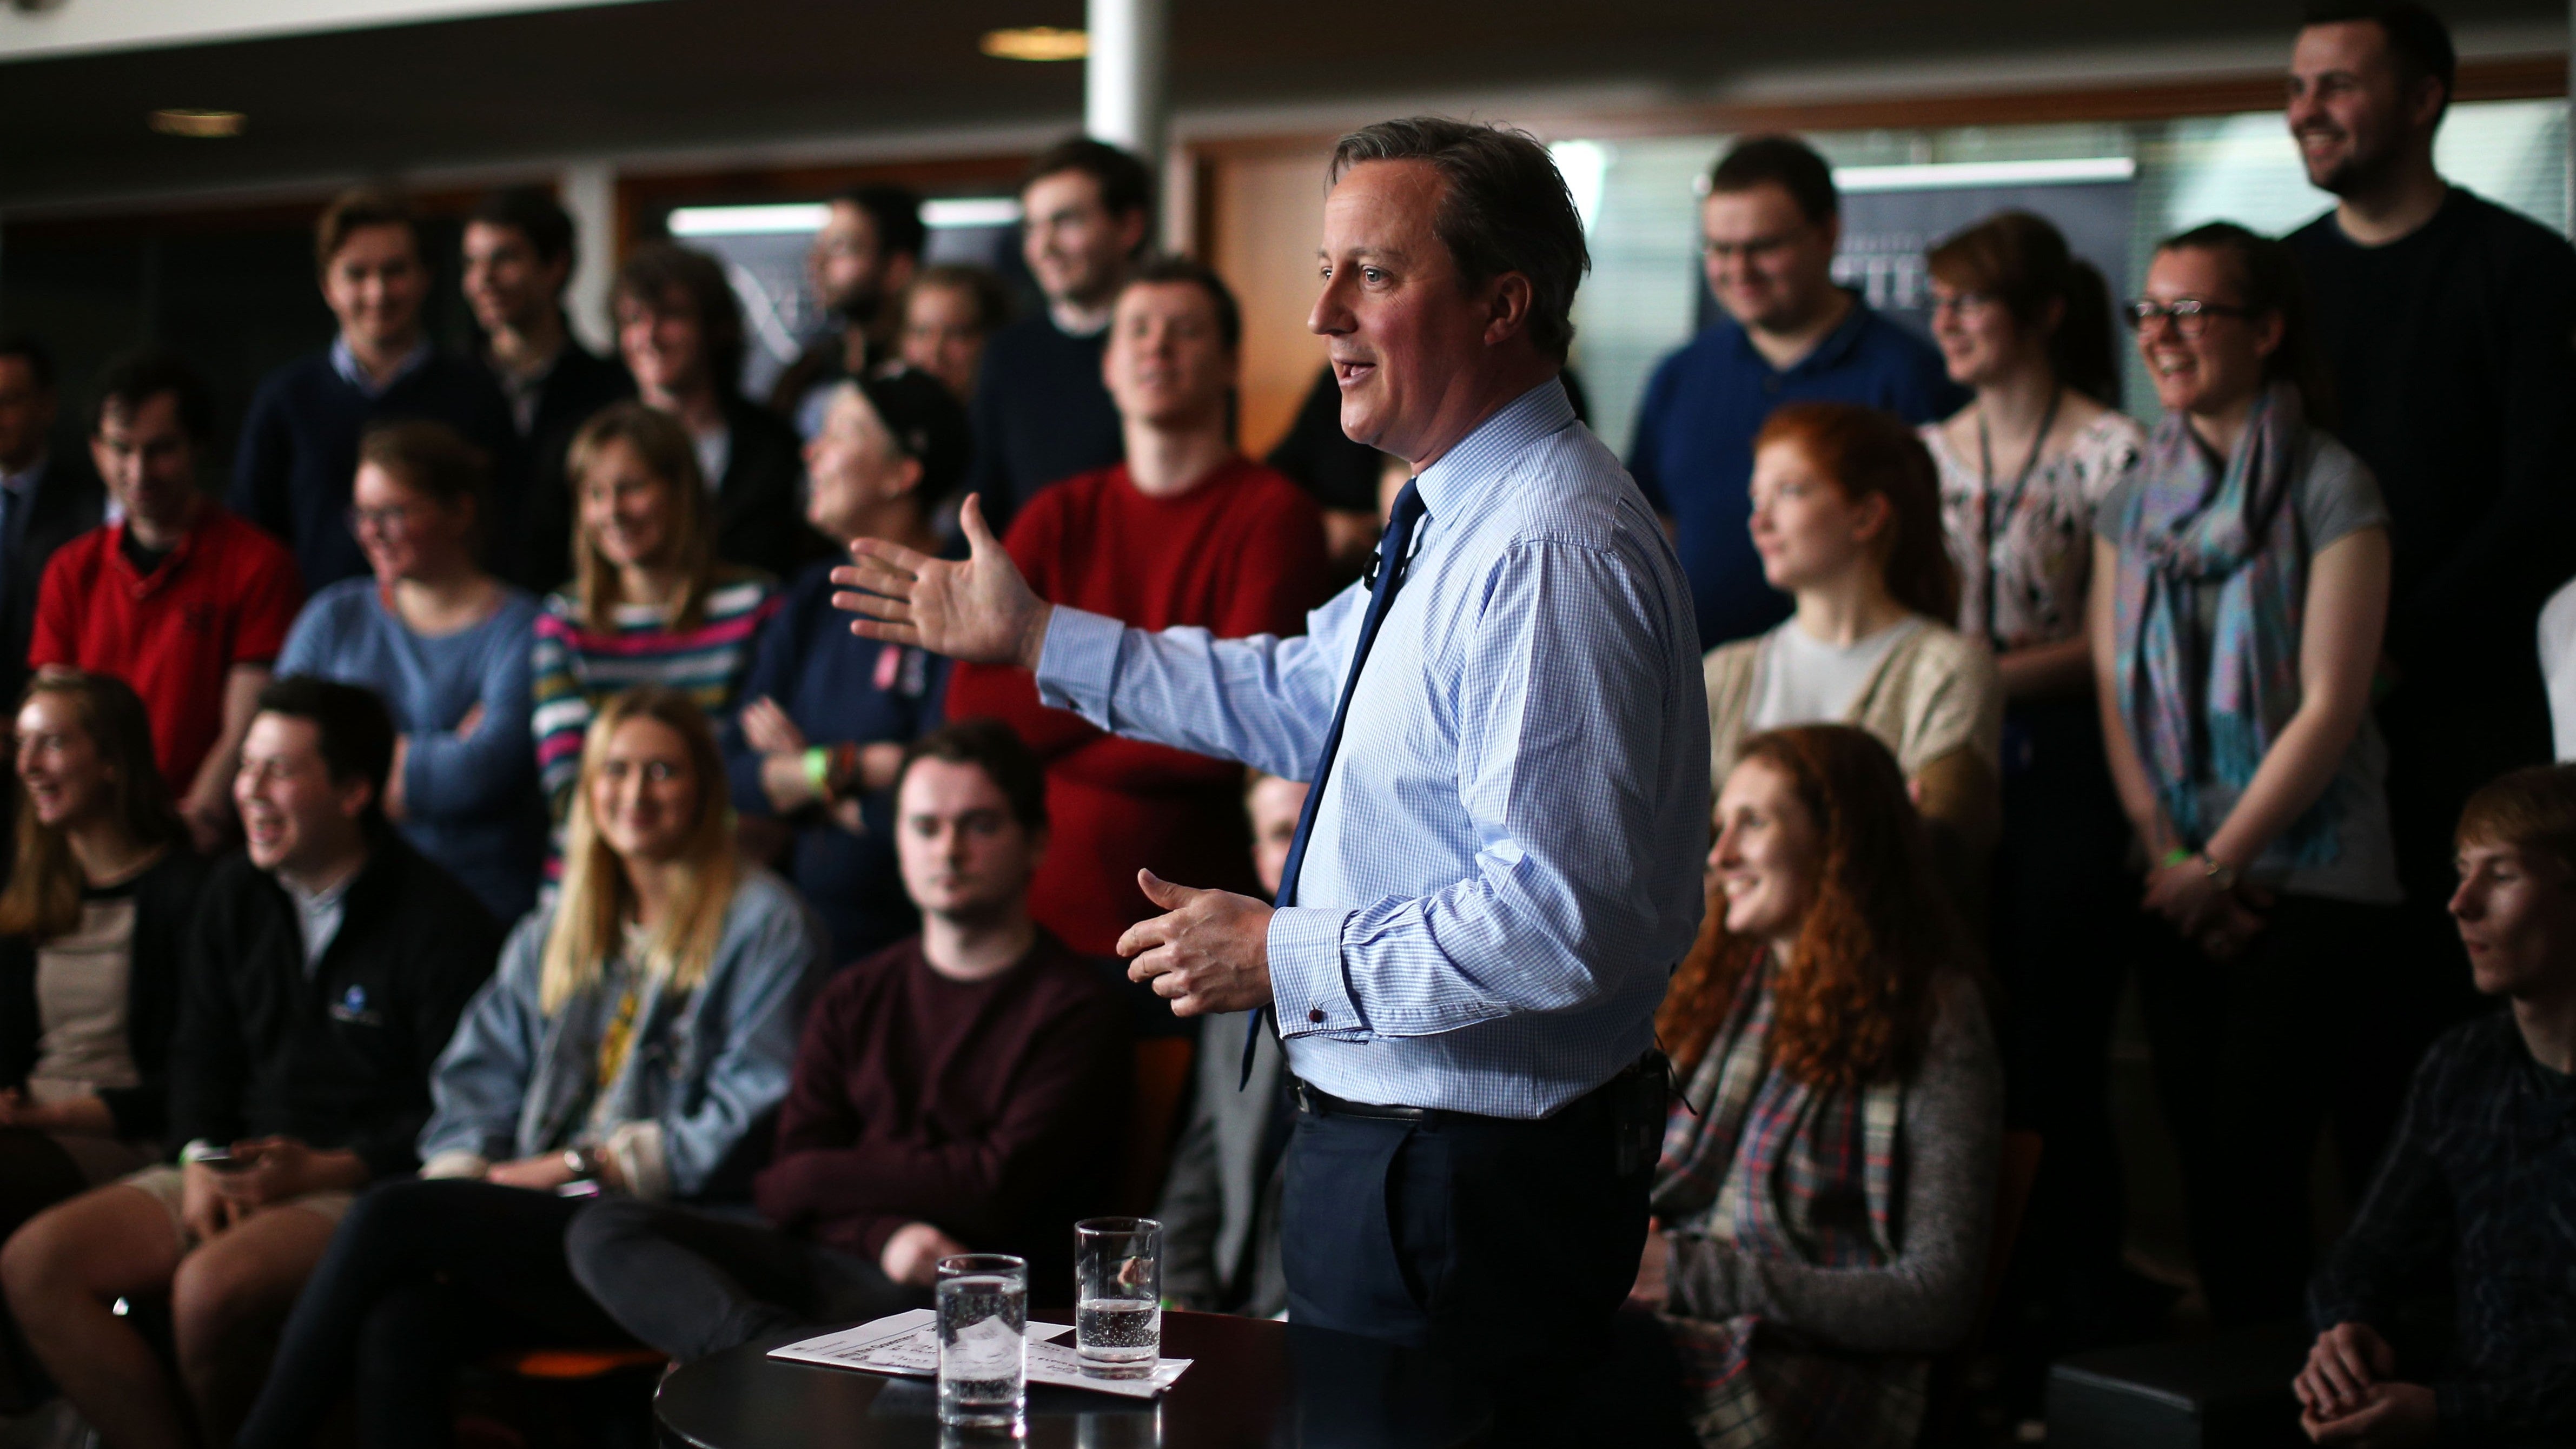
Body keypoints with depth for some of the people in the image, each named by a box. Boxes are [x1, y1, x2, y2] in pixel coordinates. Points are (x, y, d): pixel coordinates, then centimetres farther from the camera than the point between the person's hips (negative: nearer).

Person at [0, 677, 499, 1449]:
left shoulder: (441, 922, -11)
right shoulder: (233, 894, 13)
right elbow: (201, 1056, 19)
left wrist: (327, 1171, -20)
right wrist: (202, 1159, 0)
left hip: (368, 1184, -7)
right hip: (240, 1169, 7)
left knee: (212, 1286, -34)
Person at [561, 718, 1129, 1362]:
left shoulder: (1074, 1007, 3)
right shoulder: (855, 999, 20)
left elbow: (996, 1188, -6)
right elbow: (789, 1179, 10)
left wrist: (812, 1180, 4)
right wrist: (885, 1234, -14)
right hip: (833, 1256, 7)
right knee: (603, 1232, -18)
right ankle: (782, 1347, -38)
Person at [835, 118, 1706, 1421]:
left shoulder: (1548, 556, -25)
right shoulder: (1461, 523, 9)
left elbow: (1558, 919, -30)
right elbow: (1305, 697, 22)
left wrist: (1287, 958, -22)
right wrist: (1033, 634, 22)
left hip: (1461, 1188, -10)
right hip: (1388, 1145, 10)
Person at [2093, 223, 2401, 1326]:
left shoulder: (2329, 488, -7)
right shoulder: (2135, 499, 11)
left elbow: (2330, 705, -11)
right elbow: (2116, 693, 8)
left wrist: (2217, 865, -10)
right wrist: (2167, 856, -5)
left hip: (2311, 878, -5)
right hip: (2178, 891, 5)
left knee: (2253, 1151, -8)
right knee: (2200, 1150, 6)